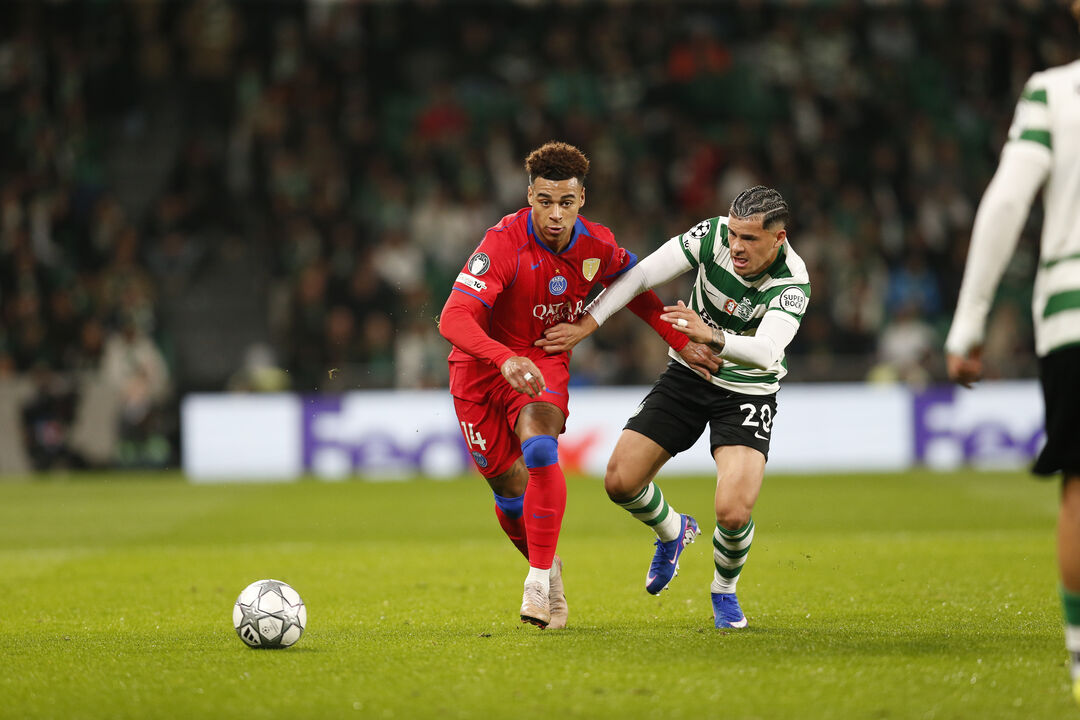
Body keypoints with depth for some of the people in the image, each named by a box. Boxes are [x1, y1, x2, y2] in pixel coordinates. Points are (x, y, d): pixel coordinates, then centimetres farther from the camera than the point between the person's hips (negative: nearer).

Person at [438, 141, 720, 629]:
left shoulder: (596, 246, -11)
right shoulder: (504, 244, -27)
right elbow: (453, 319, -36)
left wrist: (680, 342, 5)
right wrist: (505, 358, -52)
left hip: (545, 362, 1)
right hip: (482, 365, -1)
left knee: (539, 445, -28)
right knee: (509, 486, 2)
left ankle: (540, 579, -25)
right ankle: (546, 566, 32)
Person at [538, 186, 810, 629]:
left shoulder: (792, 284, -27)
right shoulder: (713, 236, -18)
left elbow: (767, 351, -41)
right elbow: (641, 275, -11)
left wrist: (711, 337, -57)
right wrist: (585, 324, -14)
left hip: (748, 392, -4)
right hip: (688, 374, 4)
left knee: (733, 512, -22)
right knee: (621, 481, -4)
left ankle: (724, 591, 12)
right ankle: (672, 532, 31)